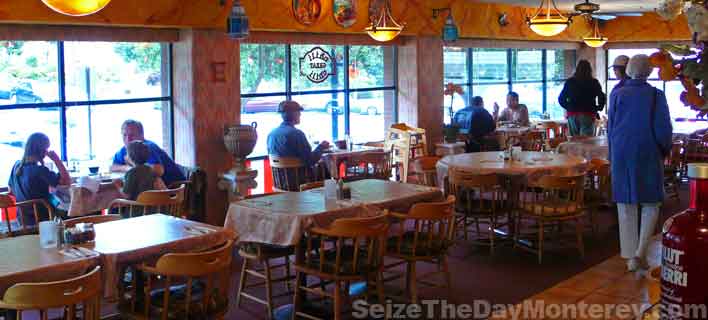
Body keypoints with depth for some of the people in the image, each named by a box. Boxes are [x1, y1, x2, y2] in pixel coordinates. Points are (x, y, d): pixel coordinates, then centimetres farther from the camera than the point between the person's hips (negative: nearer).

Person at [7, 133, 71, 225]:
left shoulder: (17, 165, -1)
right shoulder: (39, 170, -25)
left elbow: (11, 190, 13)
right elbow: (67, 181, -26)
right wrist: (57, 160, -21)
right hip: (43, 220, -8)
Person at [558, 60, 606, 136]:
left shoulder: (570, 82, 7)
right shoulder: (593, 82, 2)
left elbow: (561, 99, 8)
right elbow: (602, 98, -5)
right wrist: (597, 109, 9)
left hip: (572, 115, 3)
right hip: (588, 115, -2)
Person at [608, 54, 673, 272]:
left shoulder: (617, 94, 2)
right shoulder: (656, 96, -6)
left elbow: (610, 128, 8)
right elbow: (663, 130, -6)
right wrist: (665, 151, 11)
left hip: (621, 155, 2)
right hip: (648, 155, -2)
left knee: (626, 206, 8)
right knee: (651, 204, 9)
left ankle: (630, 257, 10)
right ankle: (640, 252, -5)